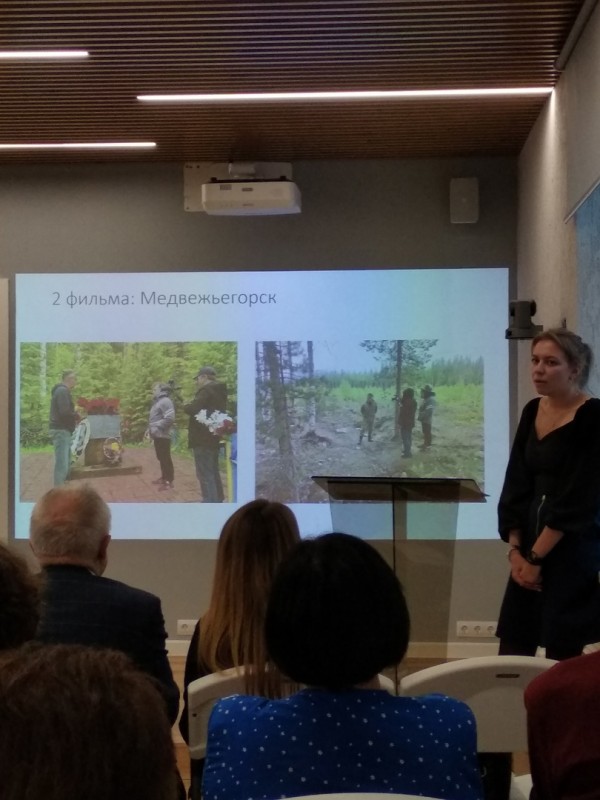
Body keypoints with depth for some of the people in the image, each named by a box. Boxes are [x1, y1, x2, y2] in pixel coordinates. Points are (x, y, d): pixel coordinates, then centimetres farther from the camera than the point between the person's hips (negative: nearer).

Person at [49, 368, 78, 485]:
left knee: (66, 463, 15)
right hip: (61, 431, -11)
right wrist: (77, 416, -6)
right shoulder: (63, 391, -13)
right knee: (62, 464, -13)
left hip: (62, 430, 11)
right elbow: (64, 412, -23)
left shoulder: (60, 390, 20)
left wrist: (74, 415, 6)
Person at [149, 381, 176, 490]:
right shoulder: (158, 401, 18)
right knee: (161, 458, 17)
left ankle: (169, 481, -6)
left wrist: (157, 427, -23)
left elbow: (169, 418, -26)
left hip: (162, 435, -10)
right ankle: (164, 477, 27)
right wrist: (150, 428, 15)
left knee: (165, 458, -8)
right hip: (158, 435, 10)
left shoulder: (165, 401, -15)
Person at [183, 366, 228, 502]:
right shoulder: (219, 391, 14)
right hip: (213, 437, 10)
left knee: (205, 474, -9)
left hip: (203, 438, -10)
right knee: (213, 472, 17)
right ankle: (217, 501, 22)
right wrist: (191, 406, 11)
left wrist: (186, 406, -3)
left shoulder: (206, 390, -15)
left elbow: (193, 408, -24)